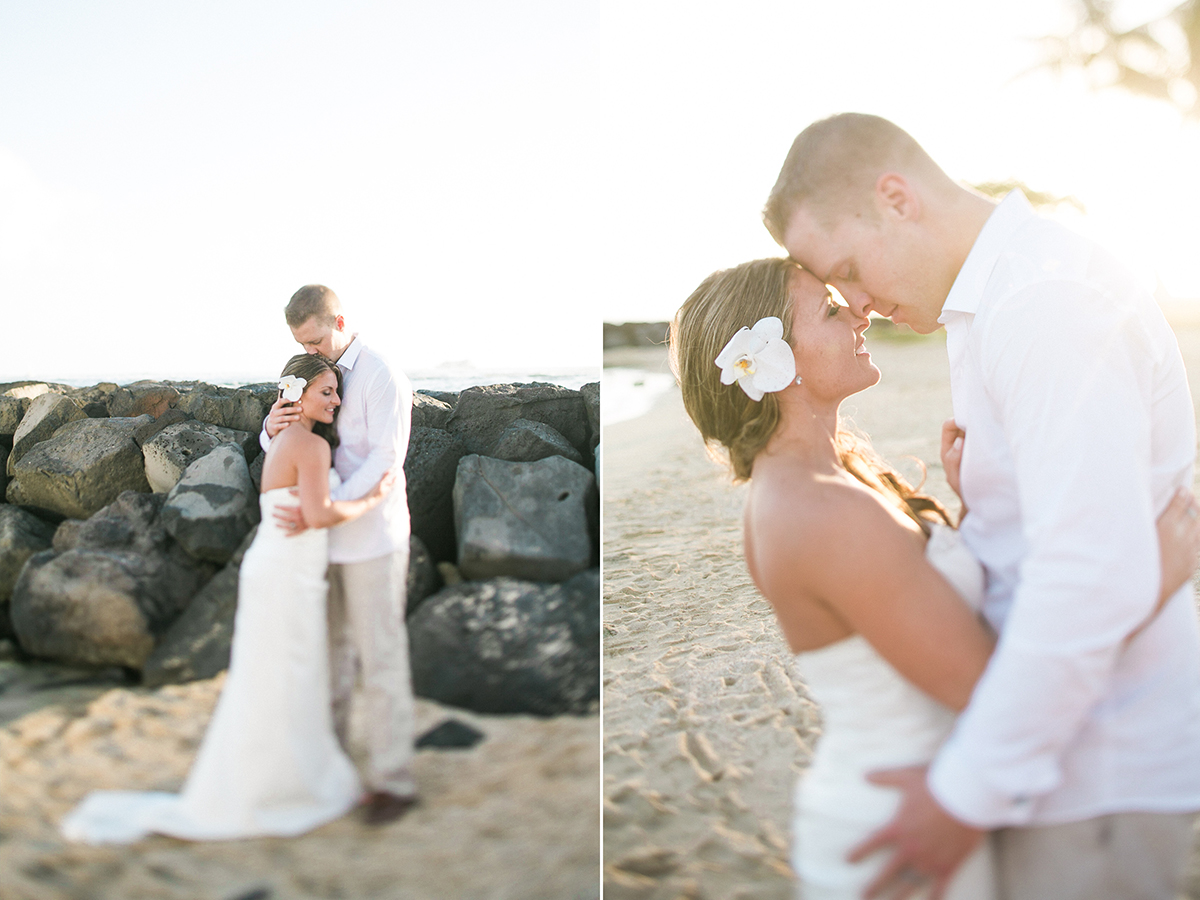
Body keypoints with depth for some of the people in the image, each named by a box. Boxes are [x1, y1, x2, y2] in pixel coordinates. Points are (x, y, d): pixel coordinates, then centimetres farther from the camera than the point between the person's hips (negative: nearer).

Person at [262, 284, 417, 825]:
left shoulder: (383, 377, -14)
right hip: (326, 535, 7)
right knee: (331, 647, 15)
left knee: (381, 657, -3)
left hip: (373, 537, -7)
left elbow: (385, 462, -20)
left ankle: (393, 780, 5)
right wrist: (273, 427, -13)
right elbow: (277, 446, 12)